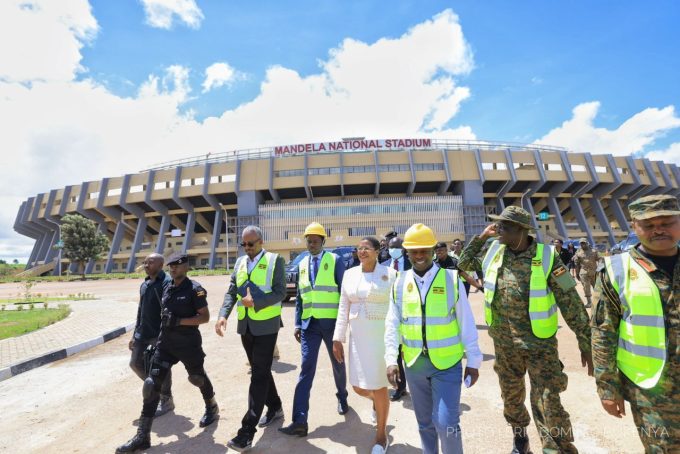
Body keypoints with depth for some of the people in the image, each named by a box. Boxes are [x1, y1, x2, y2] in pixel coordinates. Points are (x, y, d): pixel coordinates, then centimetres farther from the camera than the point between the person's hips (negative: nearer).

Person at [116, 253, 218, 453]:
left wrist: (178, 321, -24)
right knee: (152, 385, 0)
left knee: (198, 377, 14)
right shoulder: (168, 289, 6)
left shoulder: (194, 289, -15)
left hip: (188, 344, -5)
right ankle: (143, 436, 12)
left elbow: (205, 317, -18)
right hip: (165, 343, 6)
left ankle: (212, 408, 42)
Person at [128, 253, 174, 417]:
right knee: (136, 363, 14)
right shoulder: (144, 285, 12)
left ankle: (166, 401, 22)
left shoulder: (167, 283, -15)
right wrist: (135, 334, 17)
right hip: (143, 333, 8)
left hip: (159, 334, -8)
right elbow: (140, 311, 18)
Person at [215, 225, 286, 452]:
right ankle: (275, 407, 38)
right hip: (245, 326, 6)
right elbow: (231, 291, 6)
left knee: (259, 374, -1)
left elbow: (280, 292, -13)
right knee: (260, 370, 19)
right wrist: (223, 315, -8)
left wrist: (255, 302, -23)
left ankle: (247, 431, 7)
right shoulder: (240, 262, 8)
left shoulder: (275, 260, -8)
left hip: (266, 325, -6)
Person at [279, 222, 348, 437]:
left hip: (332, 322, -2)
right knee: (306, 368, 0)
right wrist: (297, 323, 5)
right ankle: (300, 421, 7)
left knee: (337, 363, 17)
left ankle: (342, 397, 43)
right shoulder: (302, 264, 7)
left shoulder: (335, 261, -6)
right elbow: (300, 296, 10)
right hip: (309, 323, 3)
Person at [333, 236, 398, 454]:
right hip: (357, 337, 4)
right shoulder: (349, 274, 3)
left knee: (379, 387, 7)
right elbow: (343, 308, 6)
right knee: (358, 387, 13)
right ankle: (376, 400, 51)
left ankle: (381, 434, 35)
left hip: (382, 336, -4)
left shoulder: (390, 274, -8)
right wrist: (338, 338, 5)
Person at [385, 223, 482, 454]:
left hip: (447, 362, -2)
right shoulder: (400, 283, -3)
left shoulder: (452, 279, -7)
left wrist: (473, 361, 0)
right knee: (424, 422, 19)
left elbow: (466, 323, -3)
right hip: (414, 363, 3)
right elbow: (392, 325, -1)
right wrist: (391, 359, -7)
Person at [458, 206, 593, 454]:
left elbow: (571, 302, -10)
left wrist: (585, 342, -8)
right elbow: (463, 266, 7)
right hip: (503, 343, 4)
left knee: (548, 405, 0)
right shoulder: (492, 250, -4)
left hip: (539, 344, -4)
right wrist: (480, 236, -3)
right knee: (511, 396, 23)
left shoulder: (547, 257, -15)